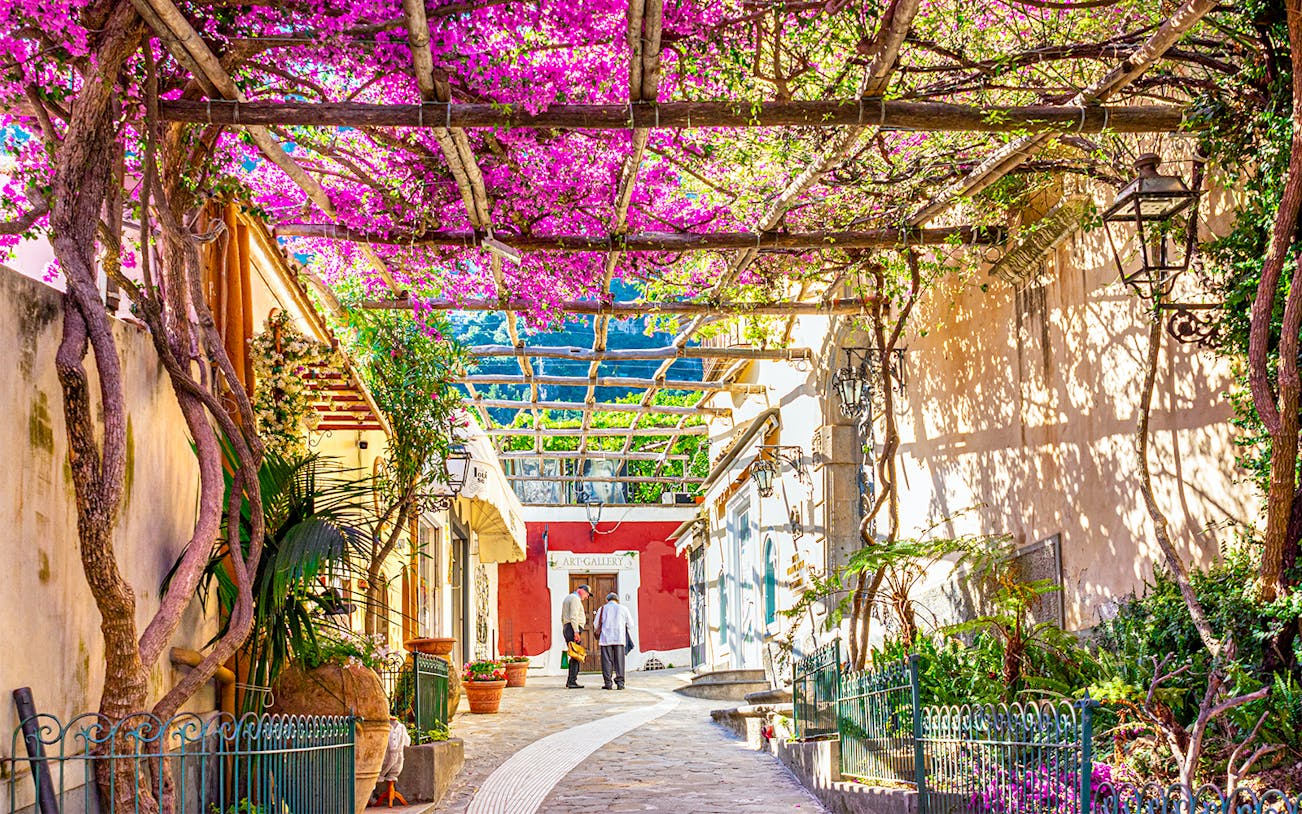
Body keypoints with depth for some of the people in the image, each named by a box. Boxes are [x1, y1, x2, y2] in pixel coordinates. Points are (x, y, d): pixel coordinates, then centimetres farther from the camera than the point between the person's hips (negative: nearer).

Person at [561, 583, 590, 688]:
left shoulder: (567, 598, 24)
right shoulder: (575, 598, -8)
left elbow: (563, 618, 27)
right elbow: (573, 617, -18)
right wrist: (576, 632, -22)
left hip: (566, 628, 10)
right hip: (573, 628, -10)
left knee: (574, 656, 11)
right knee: (576, 656, -12)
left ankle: (570, 681, 10)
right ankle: (572, 681, -16)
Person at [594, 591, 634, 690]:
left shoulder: (602, 609, 7)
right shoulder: (623, 609, 7)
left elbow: (596, 626, 8)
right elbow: (630, 624, 11)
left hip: (605, 638, 0)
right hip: (619, 638, 0)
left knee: (607, 661, 1)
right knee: (619, 661, 2)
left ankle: (607, 683, -2)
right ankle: (620, 682, -4)